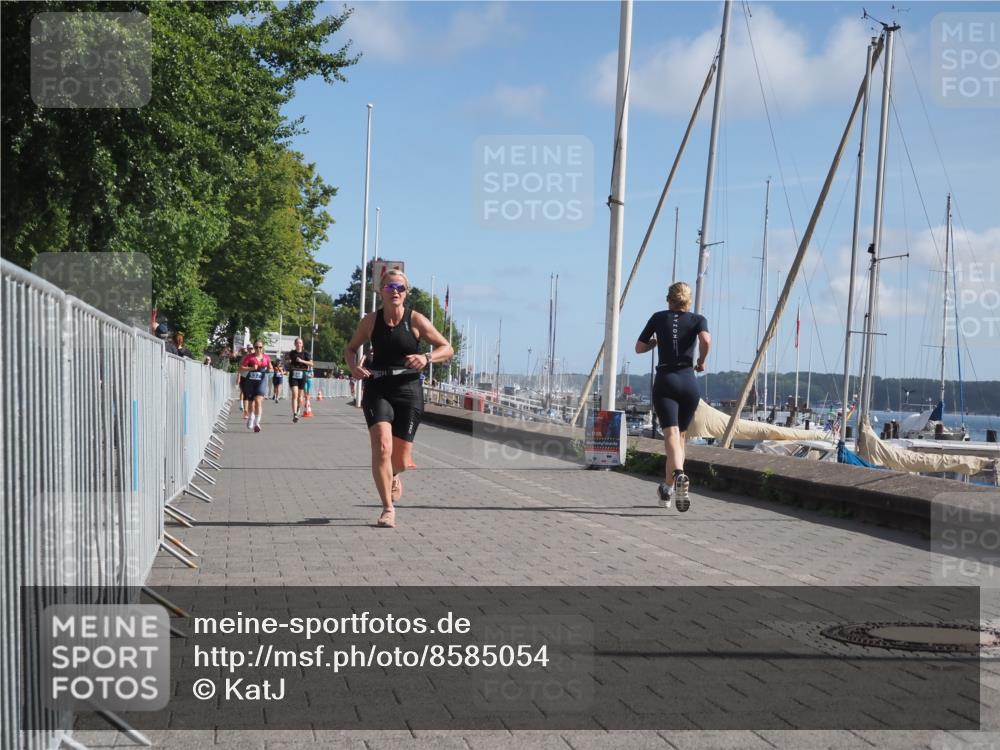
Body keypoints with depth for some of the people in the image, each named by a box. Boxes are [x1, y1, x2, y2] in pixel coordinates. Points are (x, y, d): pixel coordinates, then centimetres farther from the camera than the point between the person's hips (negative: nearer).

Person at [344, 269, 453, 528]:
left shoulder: (416, 320, -4)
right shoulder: (371, 320, 1)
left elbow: (447, 349, -1)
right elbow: (350, 348, 15)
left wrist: (427, 358, -21)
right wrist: (353, 365, -7)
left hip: (408, 390, 0)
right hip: (377, 389, 0)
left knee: (402, 460, 5)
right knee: (381, 447, -20)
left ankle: (393, 475, 44)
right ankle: (388, 509, -8)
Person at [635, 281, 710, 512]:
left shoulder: (659, 318, 9)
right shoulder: (697, 319, 7)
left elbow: (639, 348, 13)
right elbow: (706, 340, -15)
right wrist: (701, 362, 2)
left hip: (665, 381, -1)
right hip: (688, 382, 1)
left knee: (671, 434, -16)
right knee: (680, 435, 17)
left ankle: (679, 475, -43)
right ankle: (668, 488, 23)